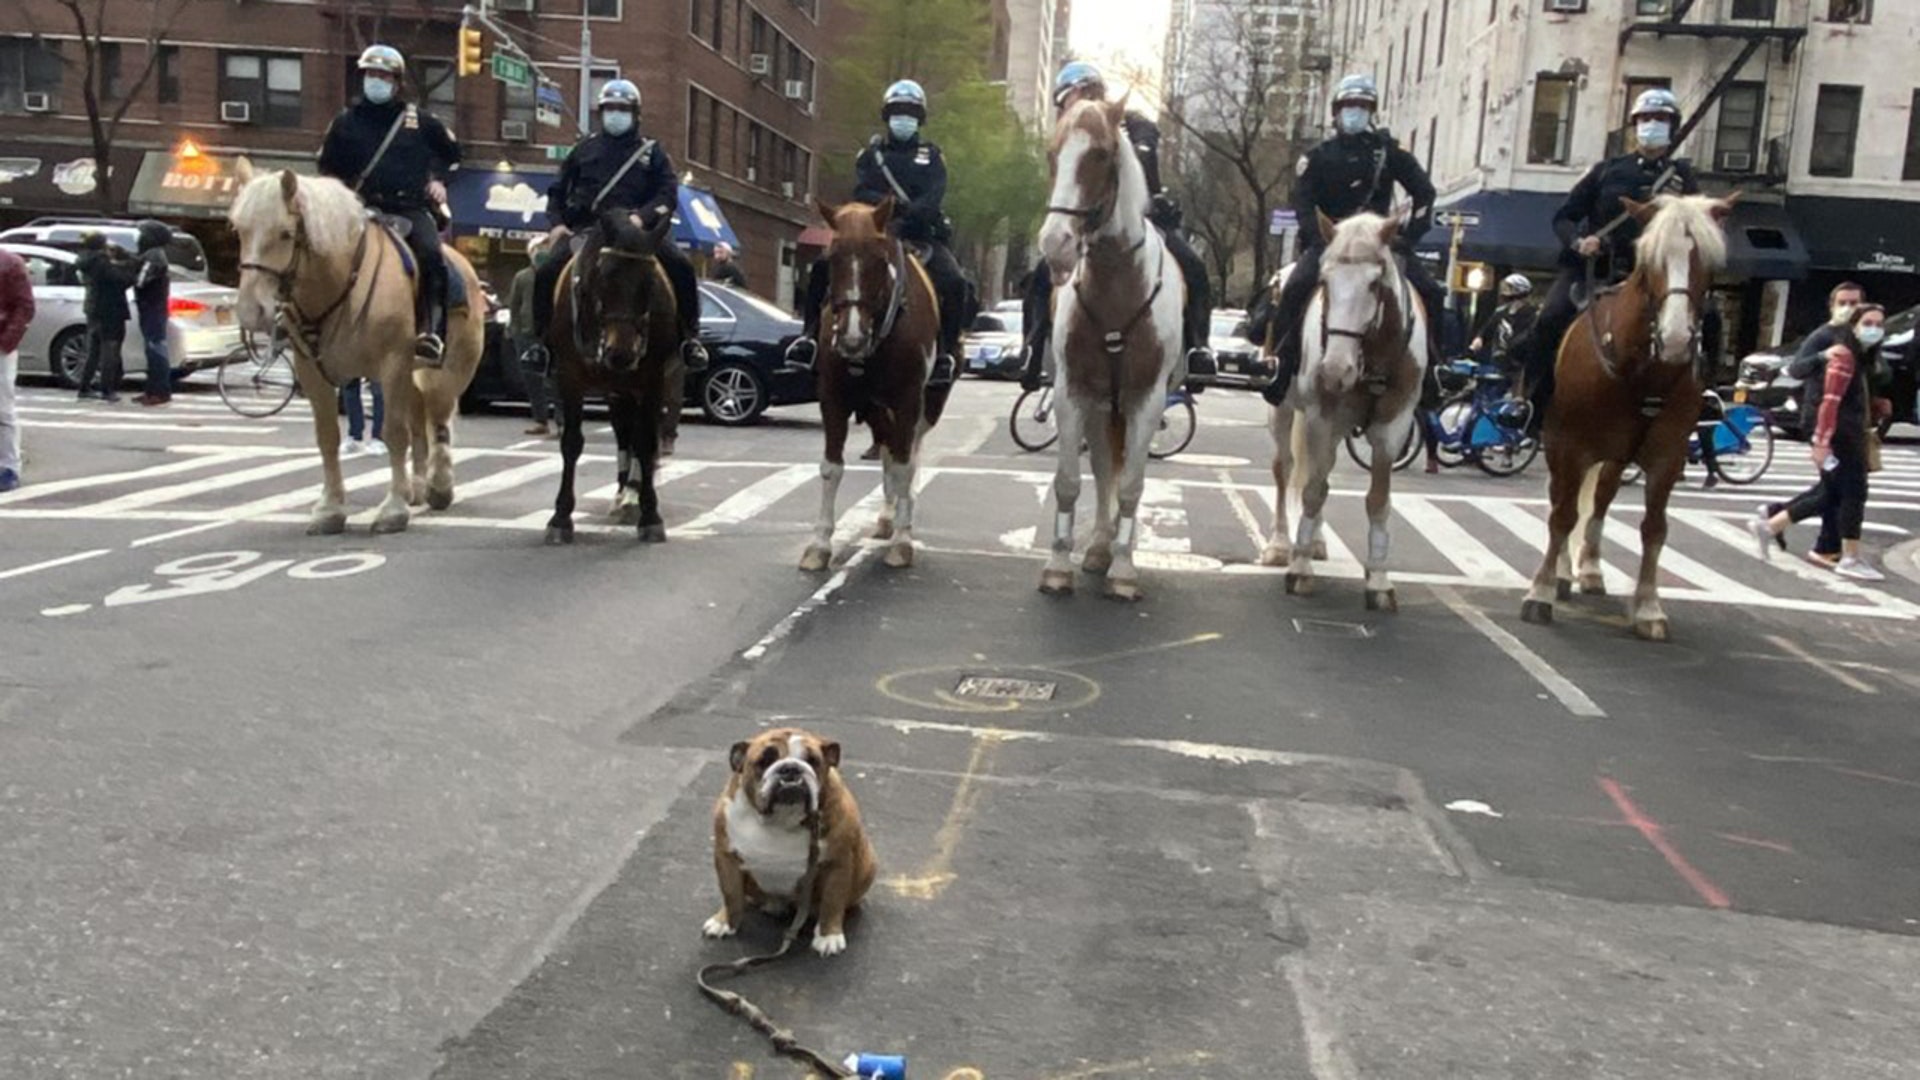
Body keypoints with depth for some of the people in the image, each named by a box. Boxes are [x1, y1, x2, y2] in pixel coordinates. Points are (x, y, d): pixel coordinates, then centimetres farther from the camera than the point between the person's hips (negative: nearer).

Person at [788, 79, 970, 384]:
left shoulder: (931, 156, 12)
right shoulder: (871, 154, 14)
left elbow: (933, 199, -6)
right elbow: (862, 193, -4)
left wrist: (906, 214, -26)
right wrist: (891, 204, -24)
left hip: (920, 236, -1)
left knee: (954, 283, -26)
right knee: (823, 266, -20)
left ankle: (947, 349, -14)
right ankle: (811, 334, -11)